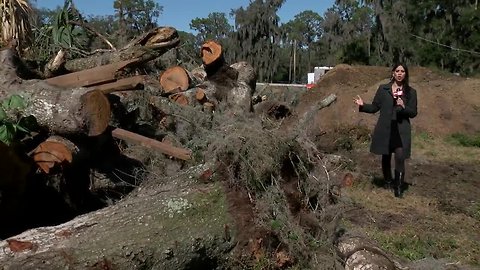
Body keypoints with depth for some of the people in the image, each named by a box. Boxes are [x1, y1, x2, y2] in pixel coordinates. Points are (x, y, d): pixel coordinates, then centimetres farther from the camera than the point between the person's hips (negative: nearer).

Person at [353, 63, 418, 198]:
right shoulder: (383, 89, 5)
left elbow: (413, 113, 2)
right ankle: (388, 182, 32)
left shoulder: (411, 92, 3)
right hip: (385, 129, 2)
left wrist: (403, 107, -17)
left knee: (400, 157, -14)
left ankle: (399, 187, -5)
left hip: (401, 130, -1)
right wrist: (363, 105, -12)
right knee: (386, 156, 12)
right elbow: (374, 107, 5)